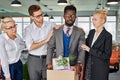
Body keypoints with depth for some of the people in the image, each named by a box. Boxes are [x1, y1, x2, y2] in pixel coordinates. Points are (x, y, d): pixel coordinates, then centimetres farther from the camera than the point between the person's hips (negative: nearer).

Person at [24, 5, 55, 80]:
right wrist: (46, 40, -18)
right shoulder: (28, 29, -5)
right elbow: (30, 47, -14)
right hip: (34, 60, 0)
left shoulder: (50, 25, -3)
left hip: (47, 59, 1)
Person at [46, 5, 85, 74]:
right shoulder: (56, 31, 3)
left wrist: (79, 64, -24)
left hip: (73, 66, 0)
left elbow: (82, 50, -7)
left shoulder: (80, 32, 1)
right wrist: (49, 63, -13)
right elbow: (50, 47, 1)